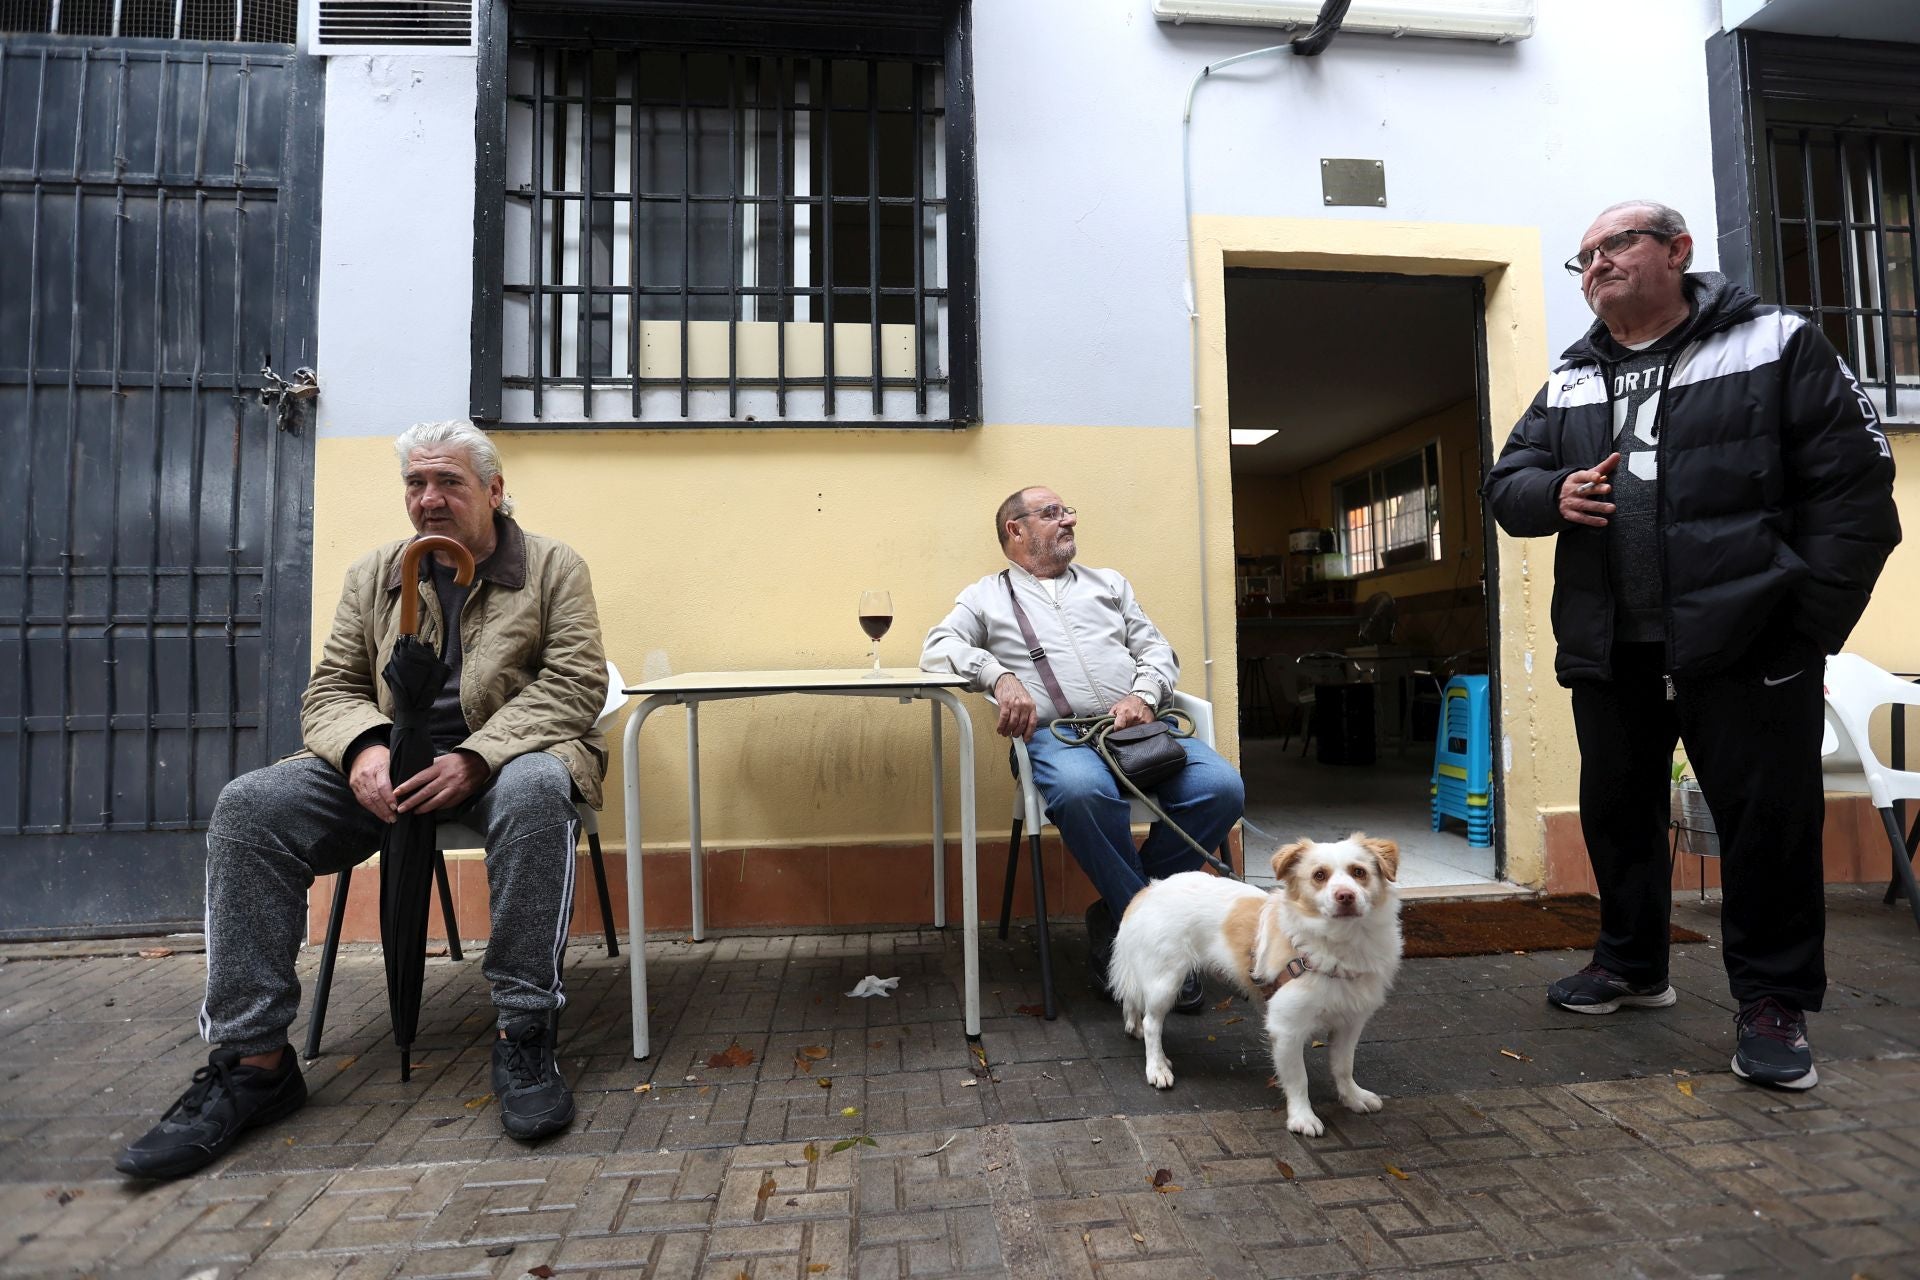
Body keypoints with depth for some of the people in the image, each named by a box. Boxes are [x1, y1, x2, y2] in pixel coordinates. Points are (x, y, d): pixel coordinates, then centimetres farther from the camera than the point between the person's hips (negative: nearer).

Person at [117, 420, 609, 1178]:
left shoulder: (553, 568, 2)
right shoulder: (373, 576, 15)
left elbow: (573, 684, -9)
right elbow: (331, 689, 11)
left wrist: (473, 759, -23)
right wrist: (364, 749, -14)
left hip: (503, 758, -4)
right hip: (388, 766, 4)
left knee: (537, 789, -38)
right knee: (248, 806, -18)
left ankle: (524, 1036, -28)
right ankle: (253, 1060, -12)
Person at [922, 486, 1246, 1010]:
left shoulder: (1108, 583, 29)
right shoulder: (988, 596, 19)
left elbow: (1156, 648, 20)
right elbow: (938, 646, 3)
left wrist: (1144, 695, -3)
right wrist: (1000, 676, -16)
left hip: (1141, 725, 4)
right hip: (1058, 733, -4)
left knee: (1222, 789, -24)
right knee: (1082, 791, -39)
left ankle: (1119, 914, -6)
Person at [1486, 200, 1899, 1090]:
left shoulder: (1777, 345, 2)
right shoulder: (1567, 384, 14)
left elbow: (1855, 484, -3)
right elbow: (1505, 482, 12)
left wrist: (1812, 623, -11)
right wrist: (1554, 494, -12)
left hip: (1746, 642, -4)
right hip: (1609, 651, 5)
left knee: (1768, 819, 2)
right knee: (1617, 812, 13)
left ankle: (1774, 999, 18)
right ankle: (1630, 965, 31)